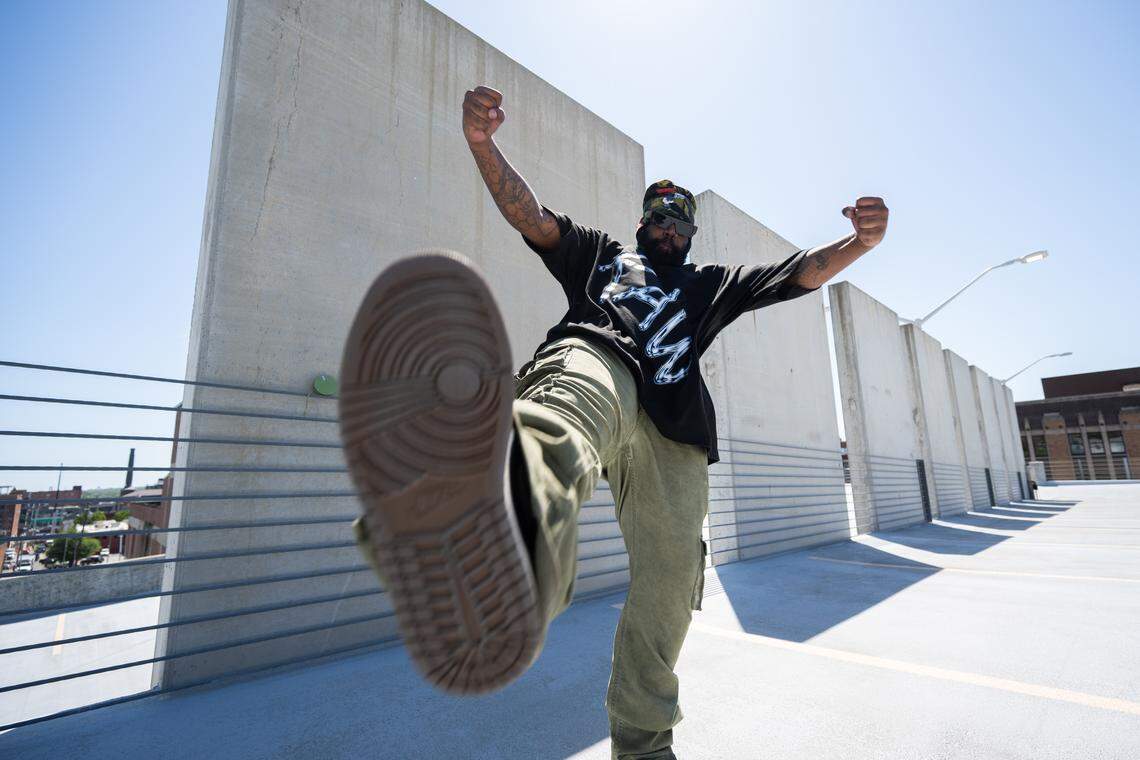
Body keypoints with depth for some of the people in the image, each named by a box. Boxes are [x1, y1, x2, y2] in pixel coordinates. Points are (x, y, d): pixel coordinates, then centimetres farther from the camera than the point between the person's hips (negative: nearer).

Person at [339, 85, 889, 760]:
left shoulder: (712, 284, 39)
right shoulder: (600, 253, 35)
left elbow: (802, 273, 29)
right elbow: (530, 215, 21)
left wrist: (861, 242, 9)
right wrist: (483, 144, 5)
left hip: (672, 426, 4)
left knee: (669, 583, -3)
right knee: (559, 426, -41)